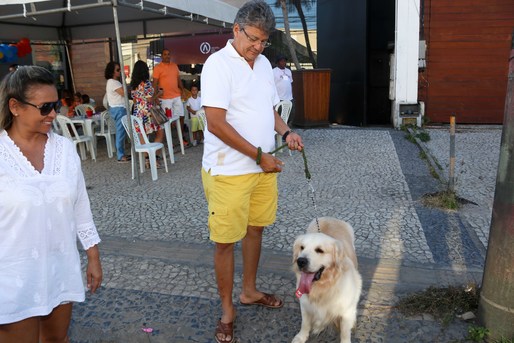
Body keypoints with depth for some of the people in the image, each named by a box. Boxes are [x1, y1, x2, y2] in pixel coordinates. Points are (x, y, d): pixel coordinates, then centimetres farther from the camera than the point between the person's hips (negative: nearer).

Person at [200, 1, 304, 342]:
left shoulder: (264, 63, 10)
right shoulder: (218, 64, -13)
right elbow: (217, 124, -20)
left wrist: (285, 131, 2)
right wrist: (260, 155, -18)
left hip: (263, 167, 8)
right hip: (228, 171, -7)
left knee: (255, 229, 18)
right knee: (225, 241, 4)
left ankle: (250, 291, 39)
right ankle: (227, 310, 22)